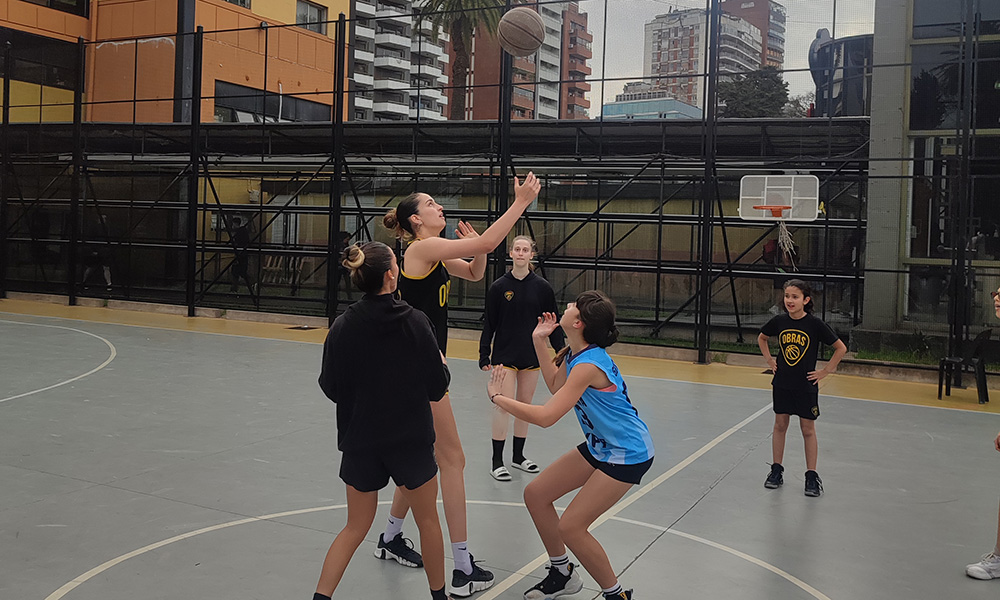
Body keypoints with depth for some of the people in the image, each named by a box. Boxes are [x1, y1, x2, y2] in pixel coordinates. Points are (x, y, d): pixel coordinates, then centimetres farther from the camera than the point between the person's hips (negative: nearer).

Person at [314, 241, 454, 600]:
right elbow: (437, 386, -9)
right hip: (411, 439, -2)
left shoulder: (342, 327, -8)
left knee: (356, 526, 17)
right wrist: (443, 365, 12)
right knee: (428, 519, 18)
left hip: (360, 441, 2)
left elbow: (330, 388, -2)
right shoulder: (416, 322, -14)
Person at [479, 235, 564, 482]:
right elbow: (489, 324, 0)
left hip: (532, 356, 2)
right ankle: (497, 461, 0)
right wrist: (484, 355, -5)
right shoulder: (499, 287, -4)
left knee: (525, 405, 11)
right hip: (504, 356, -2)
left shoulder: (542, 287, 0)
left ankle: (518, 456, 24)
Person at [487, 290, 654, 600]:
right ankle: (562, 574, 26)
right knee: (535, 494, 8)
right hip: (600, 447, 10)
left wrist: (497, 396, -20)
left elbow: (545, 416, -32)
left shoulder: (588, 364, -29)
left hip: (628, 454, -9)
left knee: (570, 527, -13)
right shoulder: (574, 353, -1)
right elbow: (556, 385, 19)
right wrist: (539, 341, 10)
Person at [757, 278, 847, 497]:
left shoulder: (815, 324, -14)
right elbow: (761, 338, 16)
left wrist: (825, 371, -7)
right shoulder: (779, 321, -4)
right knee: (780, 425, 10)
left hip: (806, 386, -3)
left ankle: (812, 477, 12)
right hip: (782, 383, 3)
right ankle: (776, 471, 21)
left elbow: (841, 348, -6)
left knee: (808, 430, 4)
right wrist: (769, 360, 7)